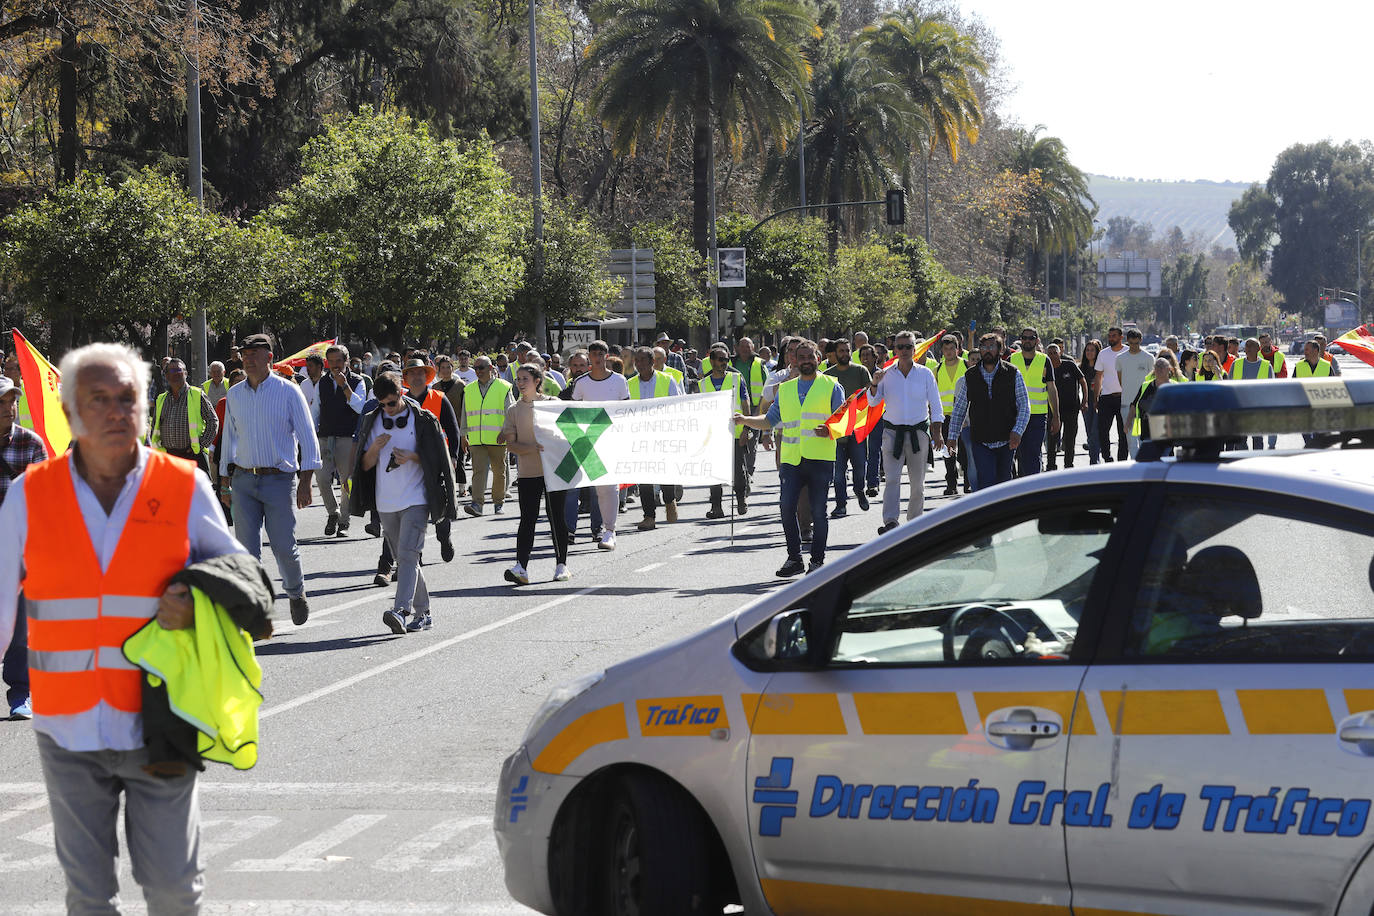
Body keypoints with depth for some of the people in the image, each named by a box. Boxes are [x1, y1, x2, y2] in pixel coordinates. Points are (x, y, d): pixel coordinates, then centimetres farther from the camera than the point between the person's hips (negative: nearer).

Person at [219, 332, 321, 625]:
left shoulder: (288, 392, -2)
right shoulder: (235, 395, 10)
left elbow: (307, 436, -2)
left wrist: (305, 480, -10)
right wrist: (225, 482, 15)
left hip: (278, 479, -3)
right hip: (244, 480, 3)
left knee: (284, 547, -3)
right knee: (247, 550, -2)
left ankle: (296, 593, 25)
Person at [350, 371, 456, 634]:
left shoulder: (422, 420, -1)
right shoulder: (373, 421, 10)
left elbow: (437, 458, 2)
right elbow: (365, 465, 11)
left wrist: (411, 456, -15)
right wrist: (375, 448, -10)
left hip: (416, 500, -5)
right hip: (386, 502, 5)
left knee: (407, 554, -18)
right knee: (403, 558, 9)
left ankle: (401, 610, -30)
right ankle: (422, 612, 18)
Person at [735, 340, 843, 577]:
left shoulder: (831, 386, 7)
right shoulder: (785, 389, 18)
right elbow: (769, 420, 18)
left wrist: (830, 430, -19)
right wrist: (745, 420, 2)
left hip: (820, 458, -3)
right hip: (791, 458, 3)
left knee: (818, 511, -2)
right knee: (786, 506, -6)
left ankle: (817, 560, 9)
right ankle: (794, 558, 6)